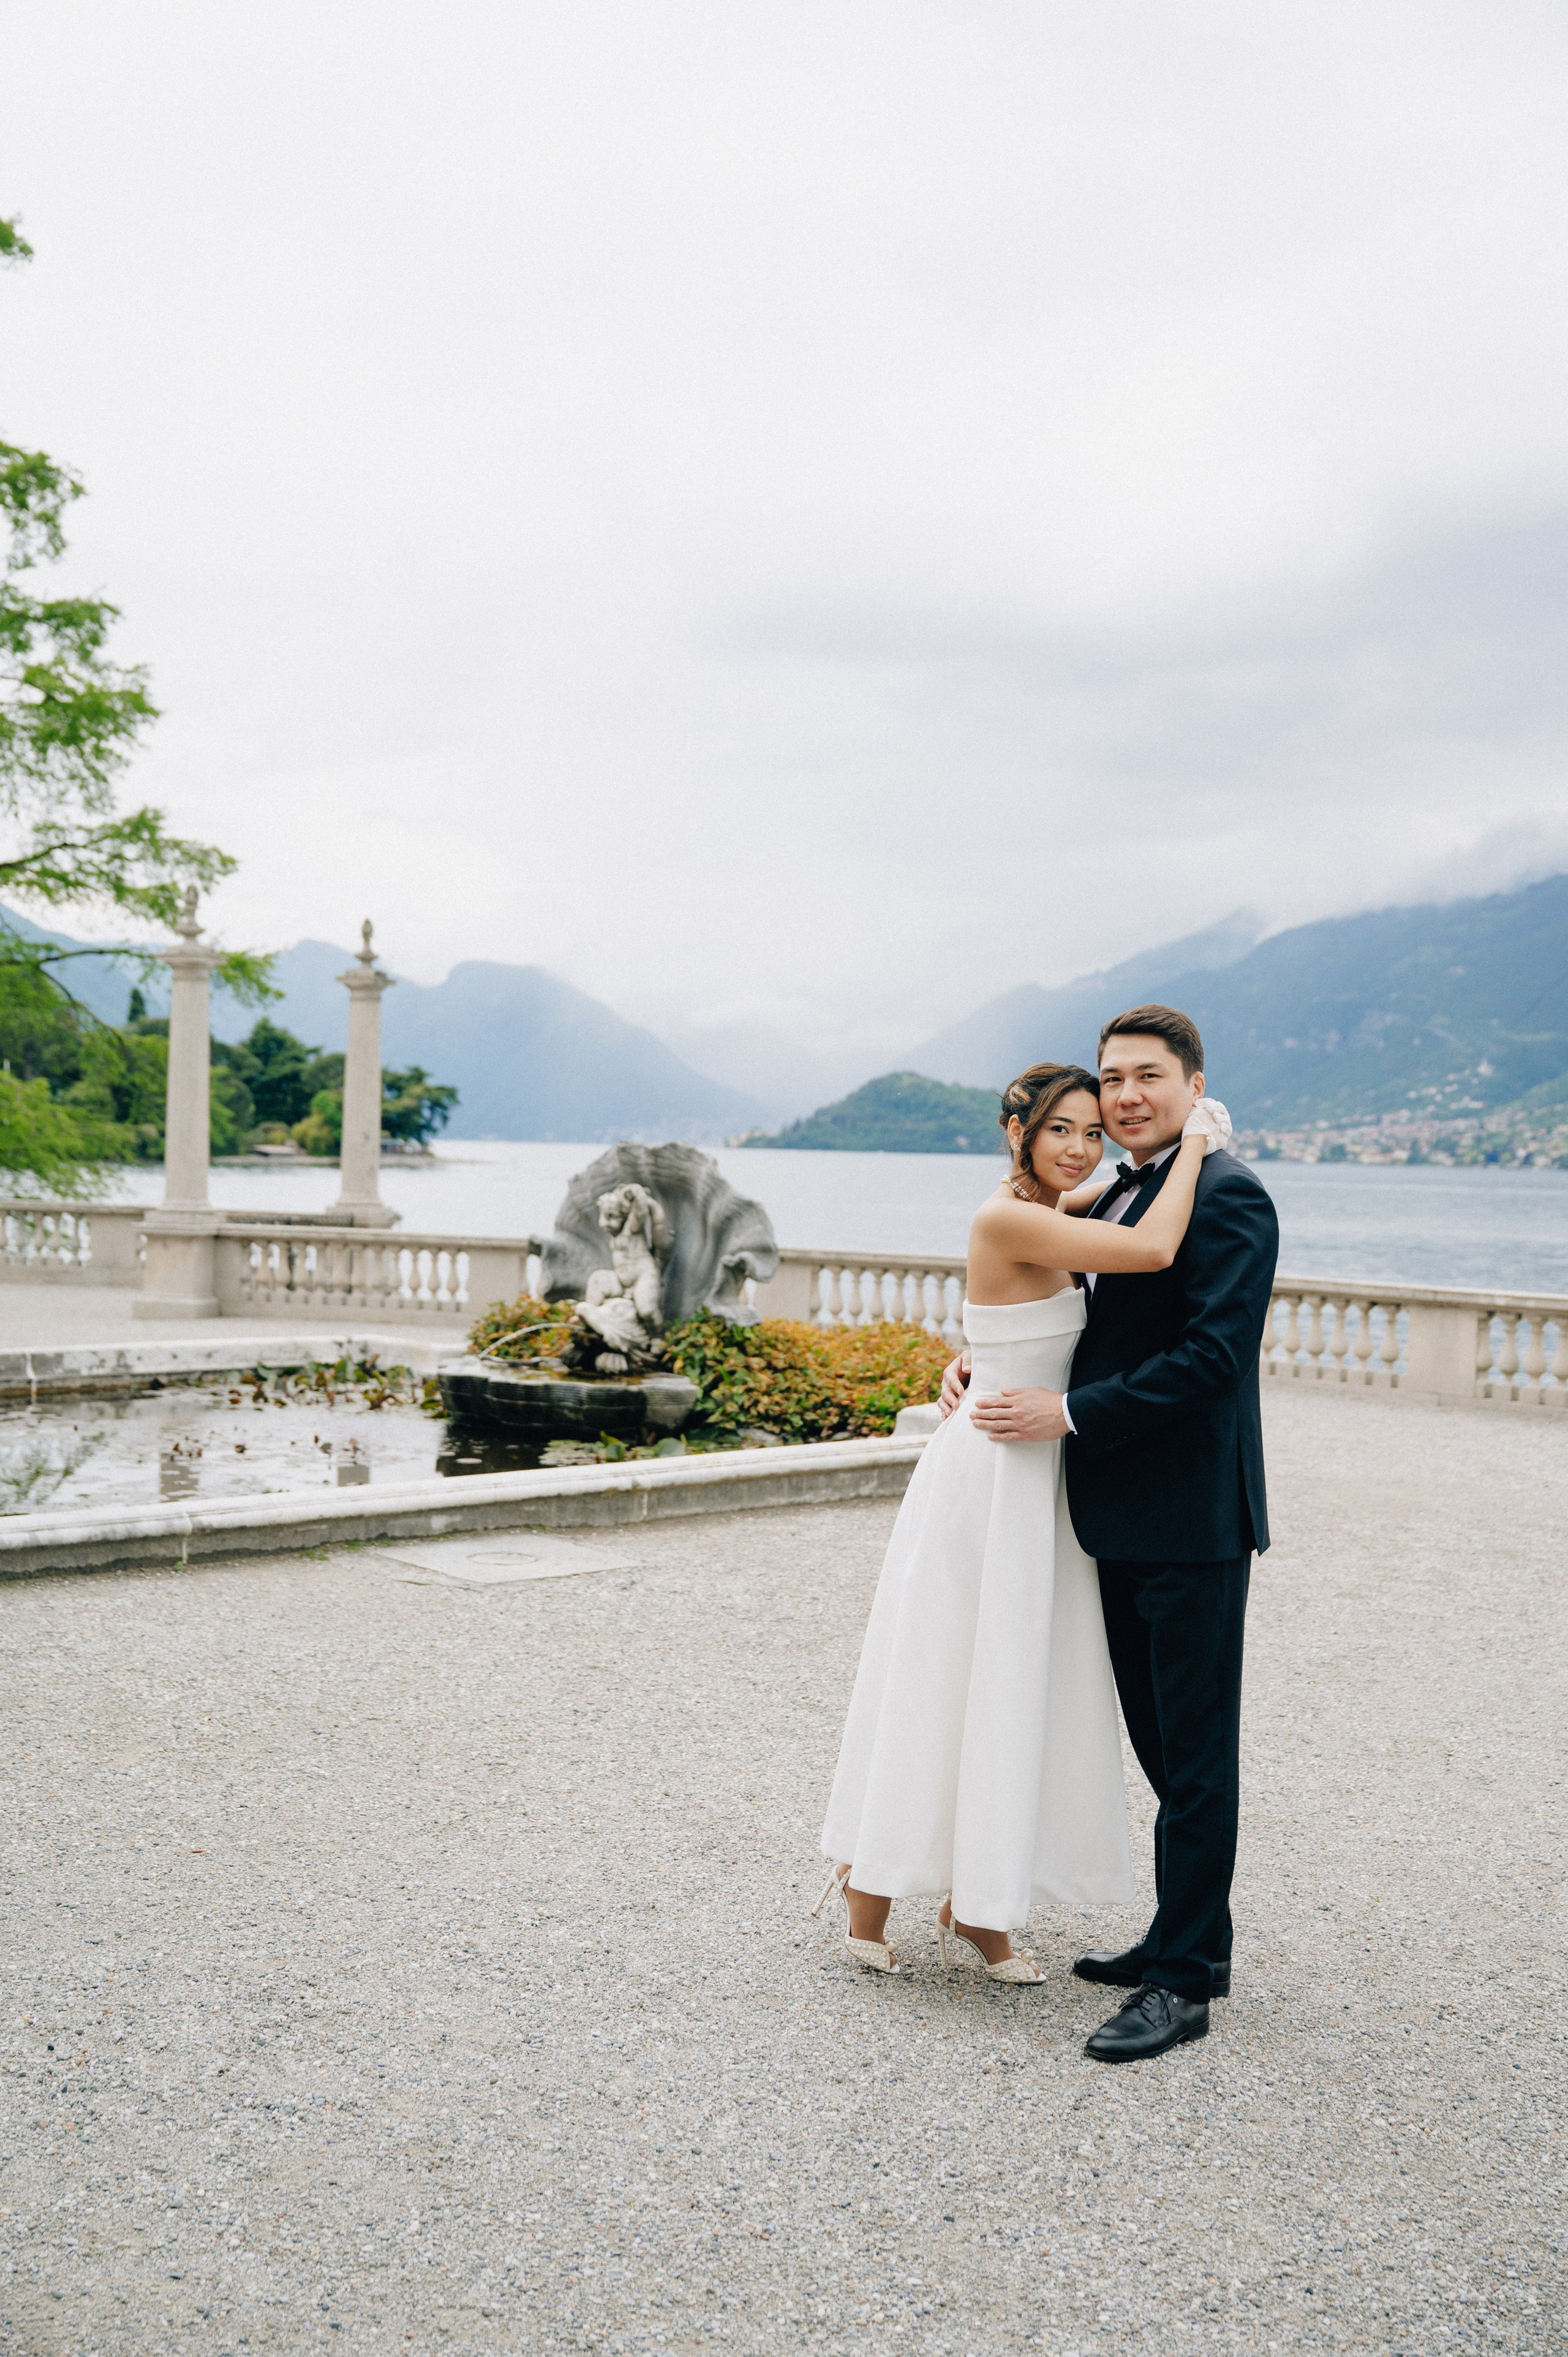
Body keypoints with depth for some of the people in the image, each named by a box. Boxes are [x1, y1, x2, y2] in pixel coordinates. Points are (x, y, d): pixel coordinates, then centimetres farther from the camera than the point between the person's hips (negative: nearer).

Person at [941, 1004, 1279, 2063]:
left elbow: (1214, 1354, -22)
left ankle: (1183, 1981, 7)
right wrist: (987, 1360, 7)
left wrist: (1070, 1413, -20)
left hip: (1192, 1520, -9)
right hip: (1125, 1520, 9)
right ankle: (1195, 1936, 30)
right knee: (1157, 1737, 17)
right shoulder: (1121, 1195, 15)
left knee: (1196, 1751, -1)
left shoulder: (1226, 1195, -14)